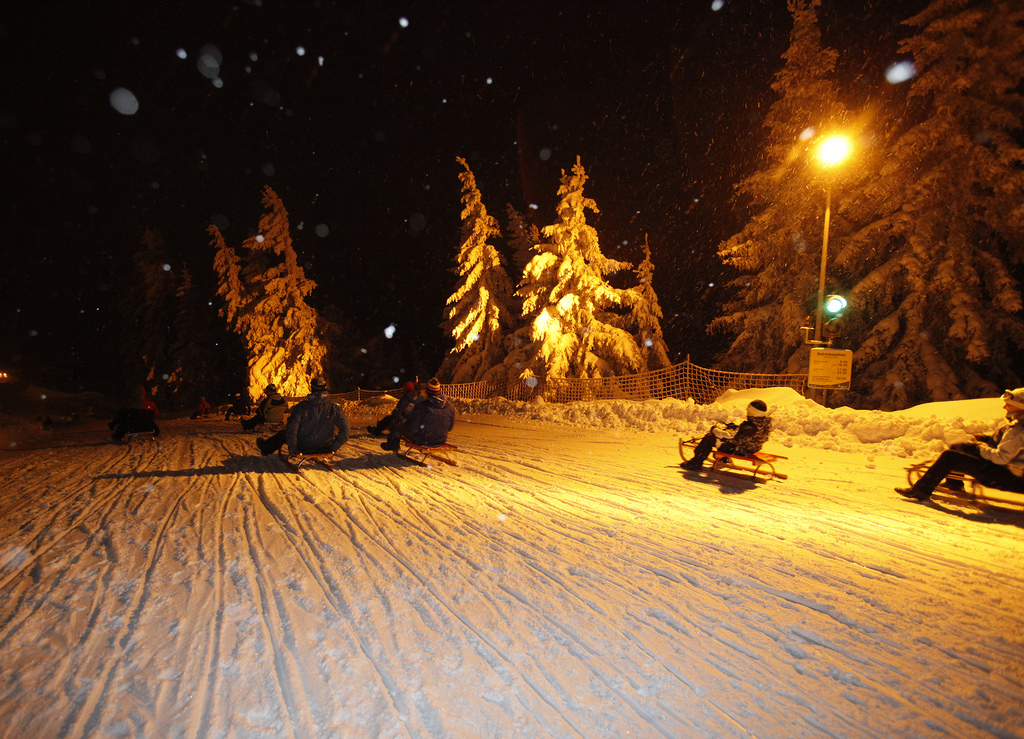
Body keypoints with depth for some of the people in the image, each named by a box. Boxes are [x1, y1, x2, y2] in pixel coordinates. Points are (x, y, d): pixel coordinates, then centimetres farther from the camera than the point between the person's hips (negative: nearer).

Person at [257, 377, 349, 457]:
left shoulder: (303, 406, -15)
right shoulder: (334, 409, -13)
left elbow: (291, 428, -18)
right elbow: (345, 430, -15)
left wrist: (292, 448, -9)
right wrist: (333, 447, -6)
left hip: (302, 448, -1)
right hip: (324, 448, 1)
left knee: (283, 434, 26)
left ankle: (265, 449, 49)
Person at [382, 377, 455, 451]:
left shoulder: (421, 407, -27)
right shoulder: (451, 407, -11)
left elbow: (412, 429, -20)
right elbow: (450, 428, 3)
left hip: (422, 442, -5)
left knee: (397, 424, 14)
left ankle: (392, 446, 42)